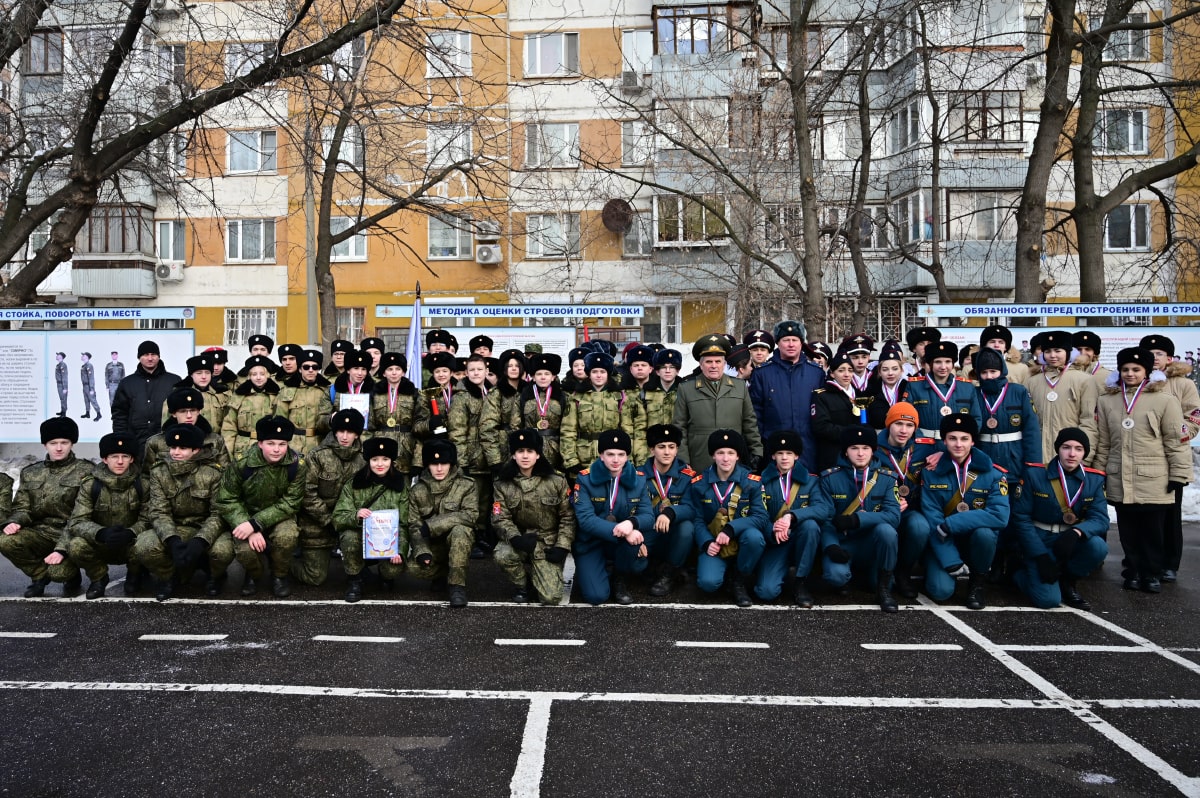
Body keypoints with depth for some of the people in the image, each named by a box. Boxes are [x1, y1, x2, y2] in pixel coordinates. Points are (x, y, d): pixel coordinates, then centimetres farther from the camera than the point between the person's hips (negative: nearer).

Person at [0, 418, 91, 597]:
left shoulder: (85, 470, 0)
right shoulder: (30, 473, 15)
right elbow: (21, 506, 13)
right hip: (41, 533, 4)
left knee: (58, 571, -28)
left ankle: (72, 576, 13)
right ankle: (40, 574, 3)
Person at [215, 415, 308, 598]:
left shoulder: (297, 465, -18)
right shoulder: (241, 464, -17)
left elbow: (290, 504, -16)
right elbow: (227, 501, -11)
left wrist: (255, 524, -28)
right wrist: (250, 530, -25)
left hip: (280, 517, 0)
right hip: (247, 515, 0)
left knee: (287, 537, -33)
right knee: (244, 549, -29)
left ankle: (279, 575, 0)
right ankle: (253, 575, 9)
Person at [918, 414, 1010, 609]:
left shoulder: (993, 473, -10)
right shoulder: (931, 472, -8)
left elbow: (1000, 516, -24)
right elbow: (932, 520, -13)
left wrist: (950, 524, -29)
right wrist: (951, 561, -24)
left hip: (977, 540, 0)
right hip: (943, 542, 0)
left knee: (984, 532, -34)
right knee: (941, 590, -24)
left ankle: (977, 583, -5)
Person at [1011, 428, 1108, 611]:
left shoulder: (1094, 479, -1)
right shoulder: (1034, 474, -11)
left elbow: (1100, 519, -11)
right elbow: (1021, 518, -11)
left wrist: (1076, 533, -34)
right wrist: (1041, 556, -18)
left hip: (1072, 541, 4)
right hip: (1039, 542, -4)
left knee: (1098, 547, -29)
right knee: (1049, 599, -22)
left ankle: (1067, 580, 1)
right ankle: (1021, 572, 13)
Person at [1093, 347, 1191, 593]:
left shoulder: (1164, 400, -4)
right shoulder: (1107, 401, 6)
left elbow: (1177, 441, -3)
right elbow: (1103, 442, 11)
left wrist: (1179, 475, -4)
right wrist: (1098, 473, 10)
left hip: (1153, 481, -3)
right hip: (1119, 481, 3)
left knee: (1153, 531, 6)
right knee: (1128, 531, 10)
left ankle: (1153, 573, 19)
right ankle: (1134, 571, 23)